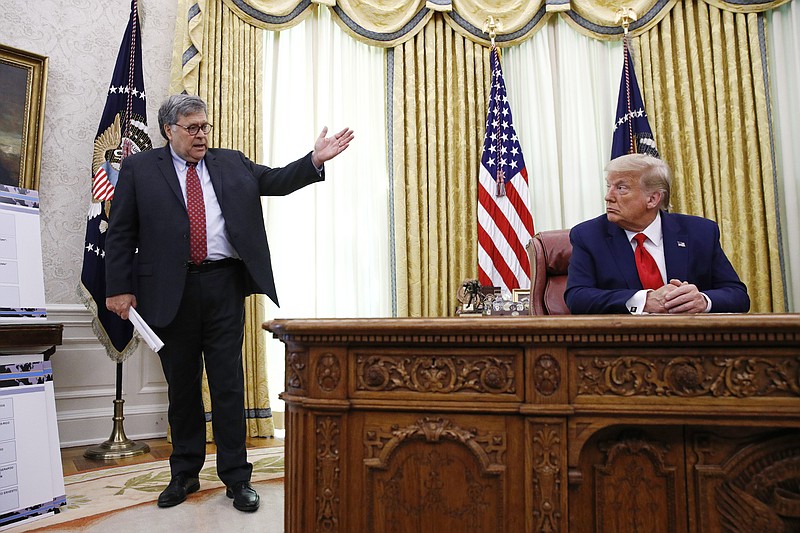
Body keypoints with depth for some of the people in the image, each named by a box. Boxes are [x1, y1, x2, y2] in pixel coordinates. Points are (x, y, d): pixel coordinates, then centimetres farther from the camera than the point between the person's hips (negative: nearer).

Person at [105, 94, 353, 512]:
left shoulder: (232, 163, 14)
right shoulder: (139, 168, 7)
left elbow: (277, 181, 9)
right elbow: (120, 233, 5)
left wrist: (315, 160, -8)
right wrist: (120, 288, -3)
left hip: (224, 286, 1)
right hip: (170, 291, 0)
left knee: (228, 384, 3)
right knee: (181, 386, 10)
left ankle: (236, 477, 14)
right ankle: (184, 474, 27)